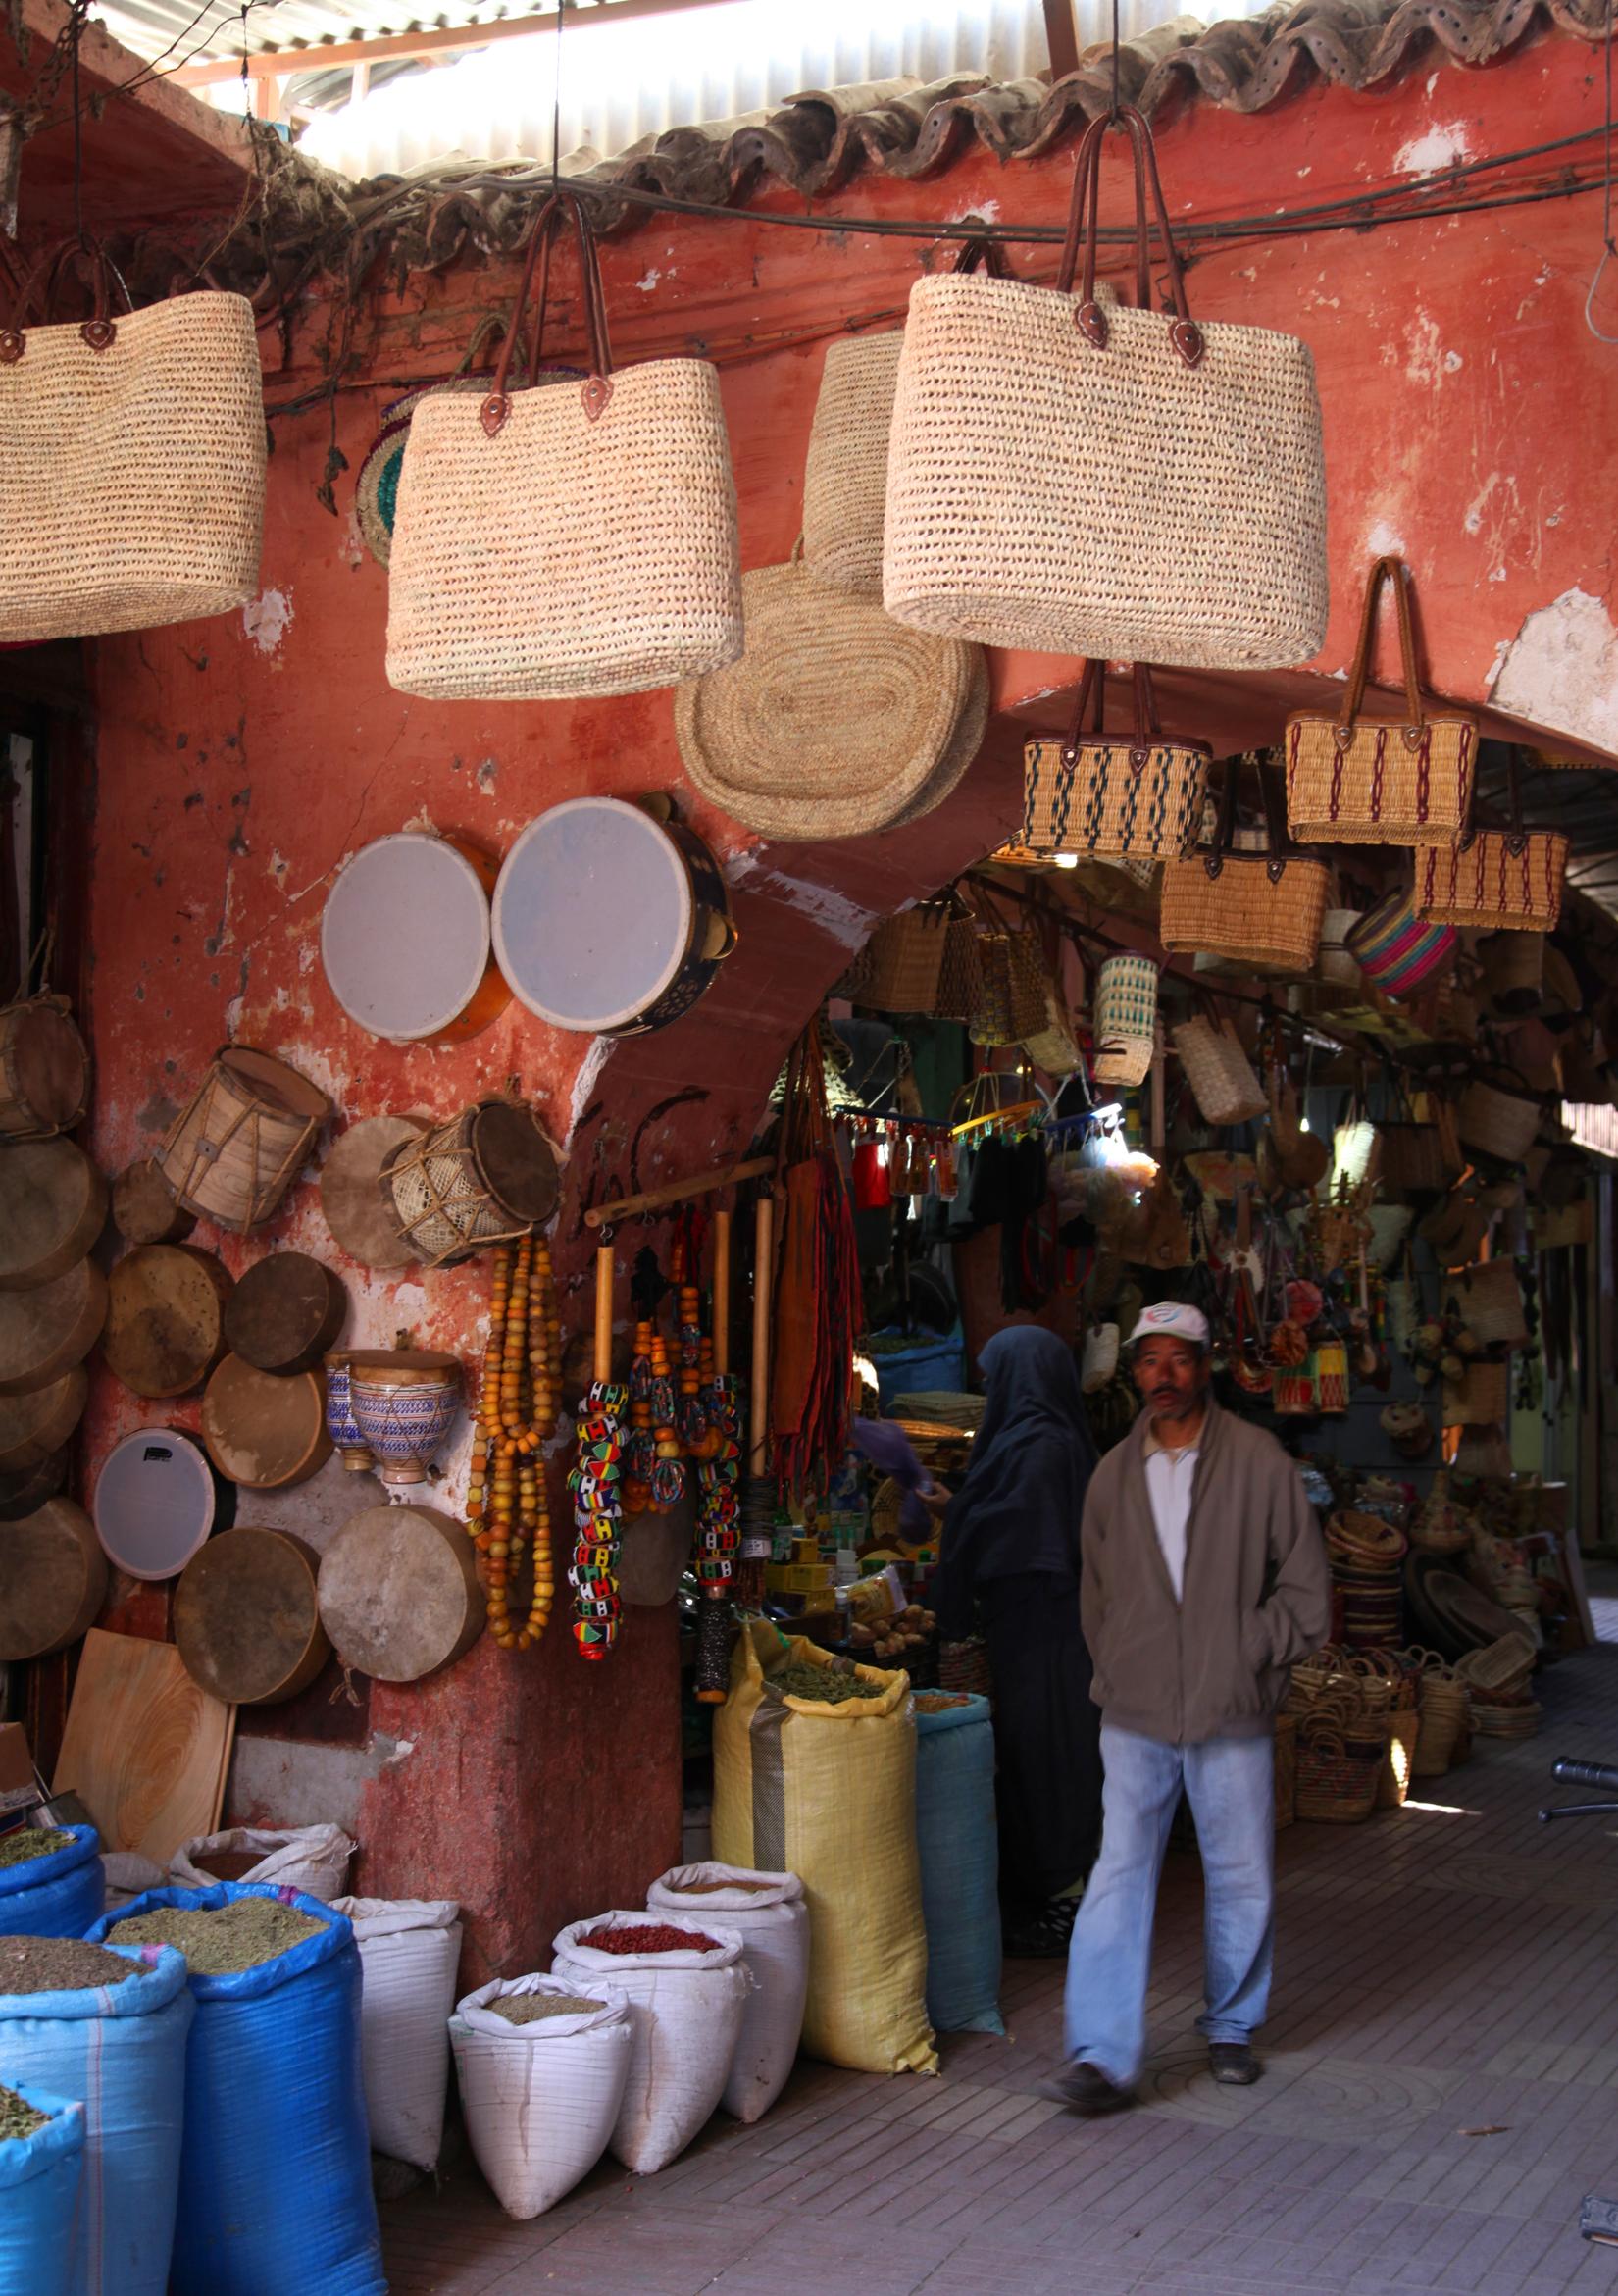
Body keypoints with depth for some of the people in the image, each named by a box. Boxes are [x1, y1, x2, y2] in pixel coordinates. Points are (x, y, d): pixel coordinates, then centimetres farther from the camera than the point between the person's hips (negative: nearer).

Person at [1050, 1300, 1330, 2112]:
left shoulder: (1258, 1462, -2)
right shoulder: (1114, 1473, 8)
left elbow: (1305, 1587, 1)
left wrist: (1250, 1659, -6)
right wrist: (1117, 1670, 8)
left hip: (1231, 1714, -1)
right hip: (1136, 1714, 2)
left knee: (1241, 1878, 9)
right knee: (1119, 1876, -6)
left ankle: (1230, 2028, 29)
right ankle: (1102, 2056, -7)